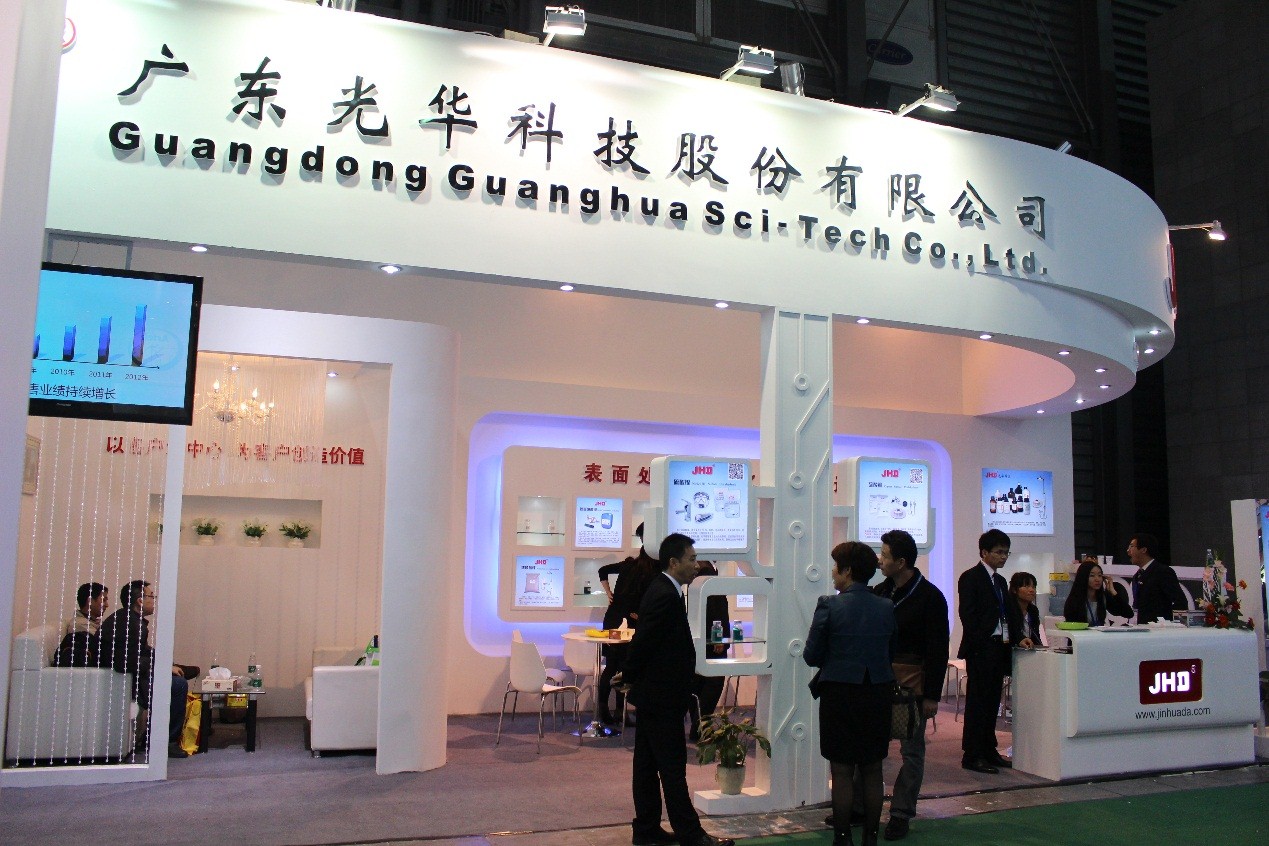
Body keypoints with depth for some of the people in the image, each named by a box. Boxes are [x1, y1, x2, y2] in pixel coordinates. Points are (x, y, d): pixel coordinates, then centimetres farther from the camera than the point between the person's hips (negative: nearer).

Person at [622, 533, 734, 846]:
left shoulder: (662, 591, 12)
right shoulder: (665, 596, -20)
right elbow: (643, 641, -20)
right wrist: (629, 677, -7)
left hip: (652, 693, 10)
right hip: (662, 695, -10)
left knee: (648, 764, 14)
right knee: (673, 767, -2)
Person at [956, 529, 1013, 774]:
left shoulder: (1000, 580, 17)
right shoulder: (971, 578, -8)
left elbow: (1004, 615, 20)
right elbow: (968, 616, -13)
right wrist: (977, 646, -17)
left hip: (999, 648, 8)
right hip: (981, 649, -8)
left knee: (992, 701, 13)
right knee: (977, 701, -3)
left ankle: (989, 751, 21)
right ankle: (972, 756, 2)